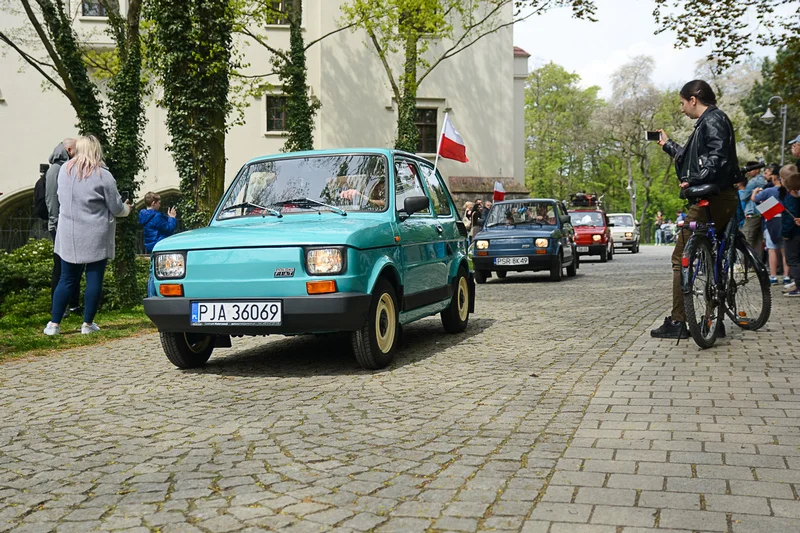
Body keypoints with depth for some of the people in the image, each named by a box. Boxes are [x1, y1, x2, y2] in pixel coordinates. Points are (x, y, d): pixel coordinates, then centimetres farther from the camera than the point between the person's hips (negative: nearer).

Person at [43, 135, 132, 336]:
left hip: (69, 236, 4)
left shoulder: (64, 170, 3)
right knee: (94, 280, 5)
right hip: (95, 237, -4)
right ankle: (88, 324, 8)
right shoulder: (102, 175, -11)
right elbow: (116, 208, -3)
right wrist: (126, 208, 17)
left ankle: (54, 323, 10)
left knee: (67, 279, 10)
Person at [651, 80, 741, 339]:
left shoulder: (713, 120, -9)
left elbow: (717, 159, -23)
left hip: (712, 198, -11)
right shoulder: (706, 122, 22)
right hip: (713, 198, 11)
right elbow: (691, 158, 34)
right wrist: (668, 144, 46)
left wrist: (694, 181, -34)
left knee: (682, 257, -8)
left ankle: (677, 322, -7)